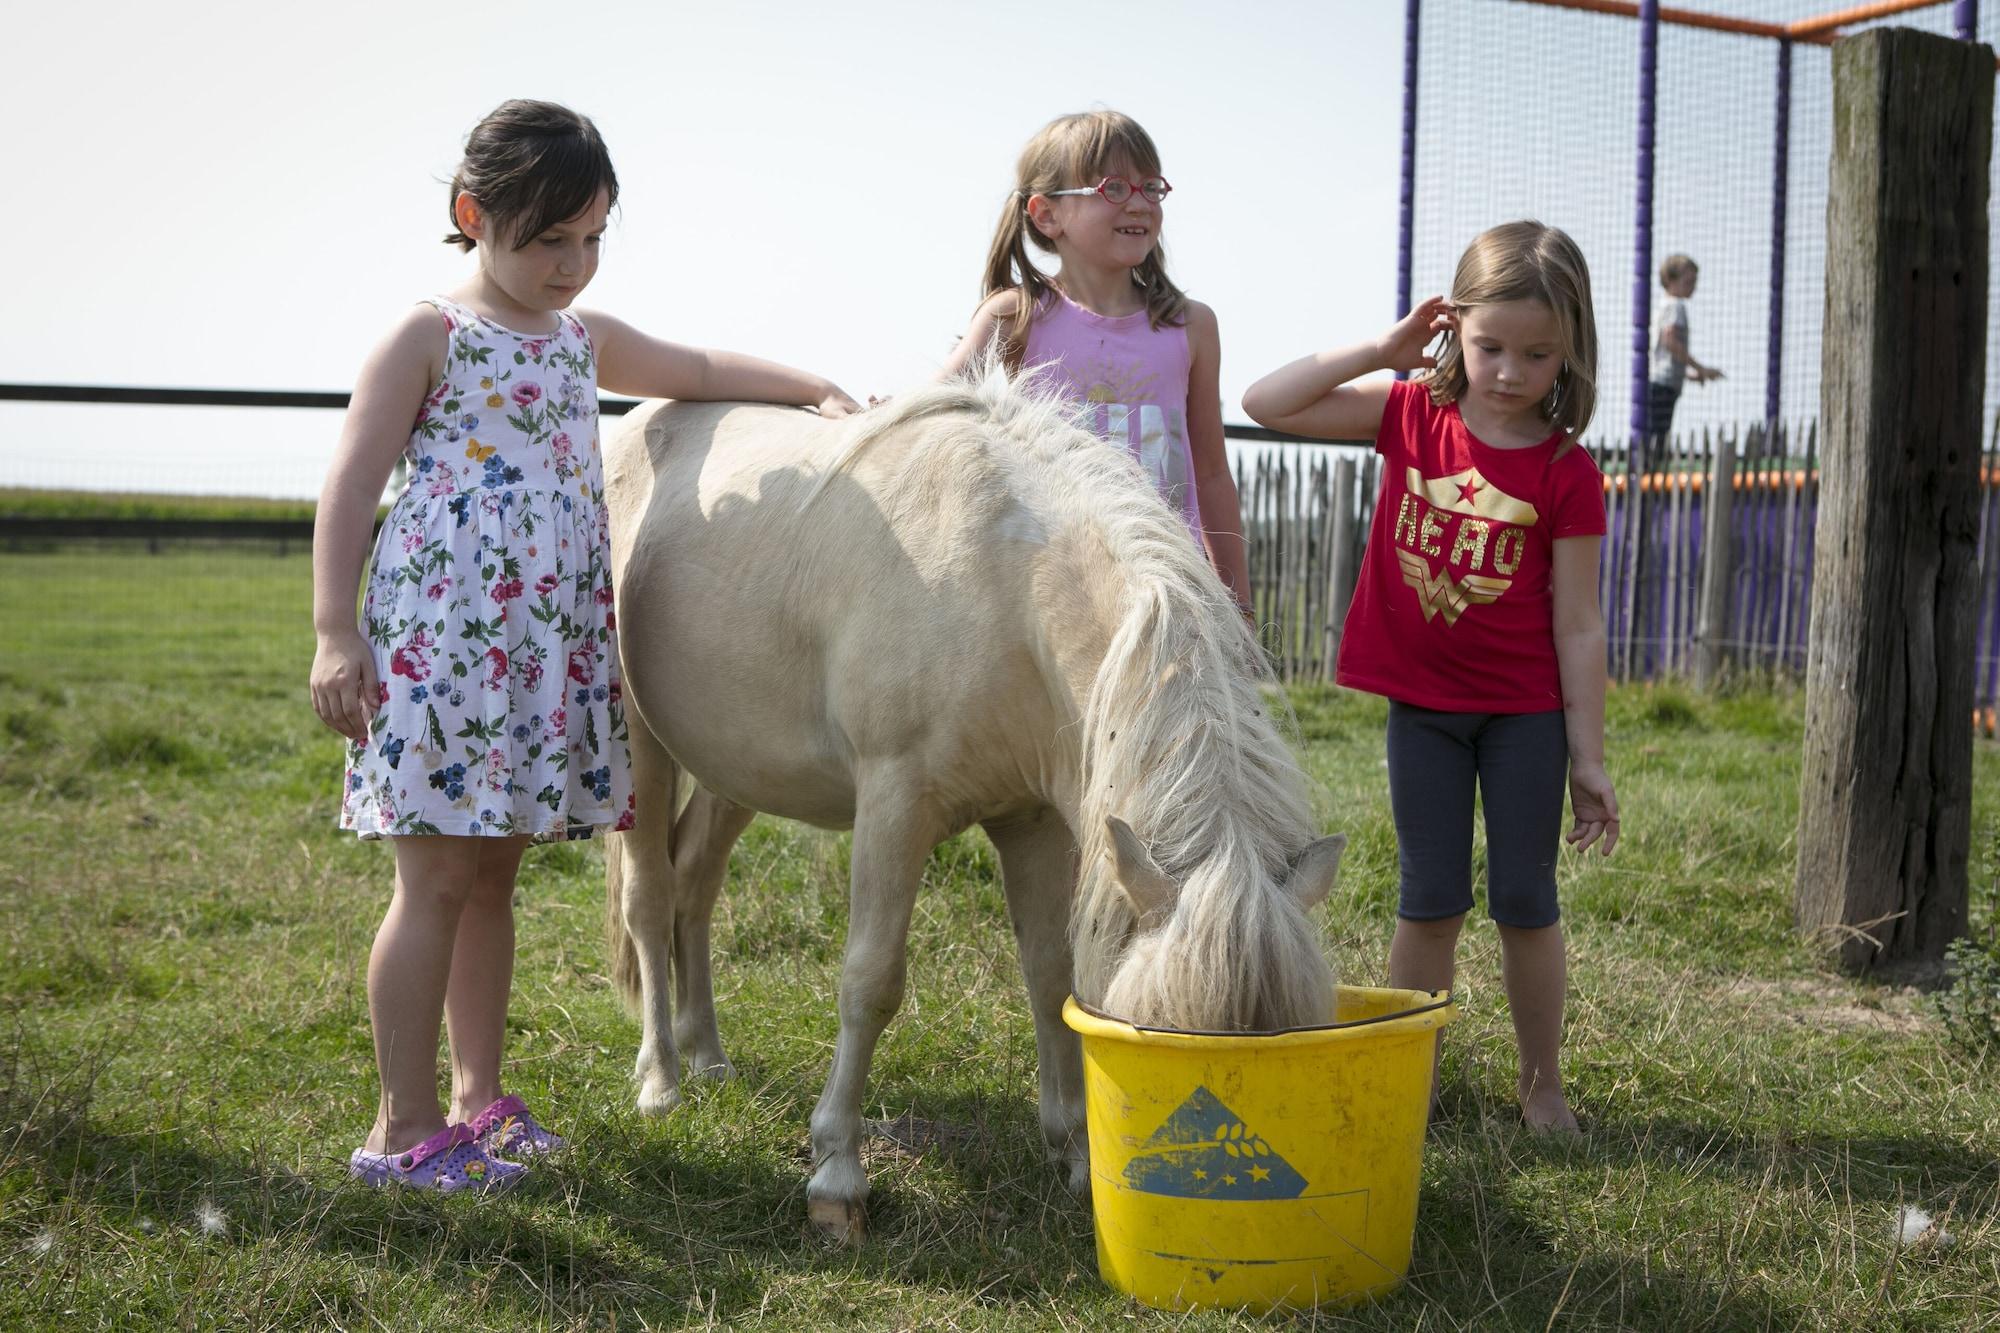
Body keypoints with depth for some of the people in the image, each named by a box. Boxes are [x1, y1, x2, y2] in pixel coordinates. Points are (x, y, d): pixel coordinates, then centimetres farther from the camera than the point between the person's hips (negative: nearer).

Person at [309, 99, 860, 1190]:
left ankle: (480, 1099, 20)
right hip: (442, 633, -7)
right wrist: (334, 633, -14)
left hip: (550, 644, 7)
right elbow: (351, 486, -7)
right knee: (438, 878, -5)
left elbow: (700, 372, 30)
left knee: (494, 869, 12)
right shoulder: (428, 337, -4)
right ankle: (404, 1128, 0)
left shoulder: (584, 340, 16)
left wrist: (819, 390, 19)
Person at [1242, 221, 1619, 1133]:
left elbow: (1578, 625, -8)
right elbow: (1266, 404, -4)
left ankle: (1542, 1083, 19)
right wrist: (1382, 352, -11)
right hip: (1423, 705, 2)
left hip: (1526, 712, -2)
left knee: (1524, 900, 5)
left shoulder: (1566, 473, -10)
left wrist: (1588, 758, -7)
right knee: (1431, 900, 9)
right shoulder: (1411, 416, -2)